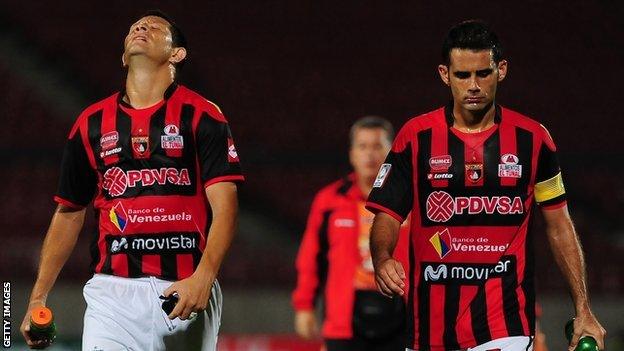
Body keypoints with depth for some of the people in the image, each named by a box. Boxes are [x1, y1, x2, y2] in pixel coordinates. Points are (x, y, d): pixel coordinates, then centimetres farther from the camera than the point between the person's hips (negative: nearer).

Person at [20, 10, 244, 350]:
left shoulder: (202, 115, 3)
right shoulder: (92, 122, 13)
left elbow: (224, 205, -7)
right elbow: (68, 213, 20)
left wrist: (203, 276, -23)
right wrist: (38, 299, 14)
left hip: (186, 290, -2)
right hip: (113, 292, 2)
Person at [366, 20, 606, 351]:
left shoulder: (532, 138, 3)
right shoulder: (415, 137, 1)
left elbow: (559, 226, 10)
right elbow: (387, 215, 1)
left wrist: (583, 311, 6)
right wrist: (382, 258, -22)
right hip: (431, 322, 1)